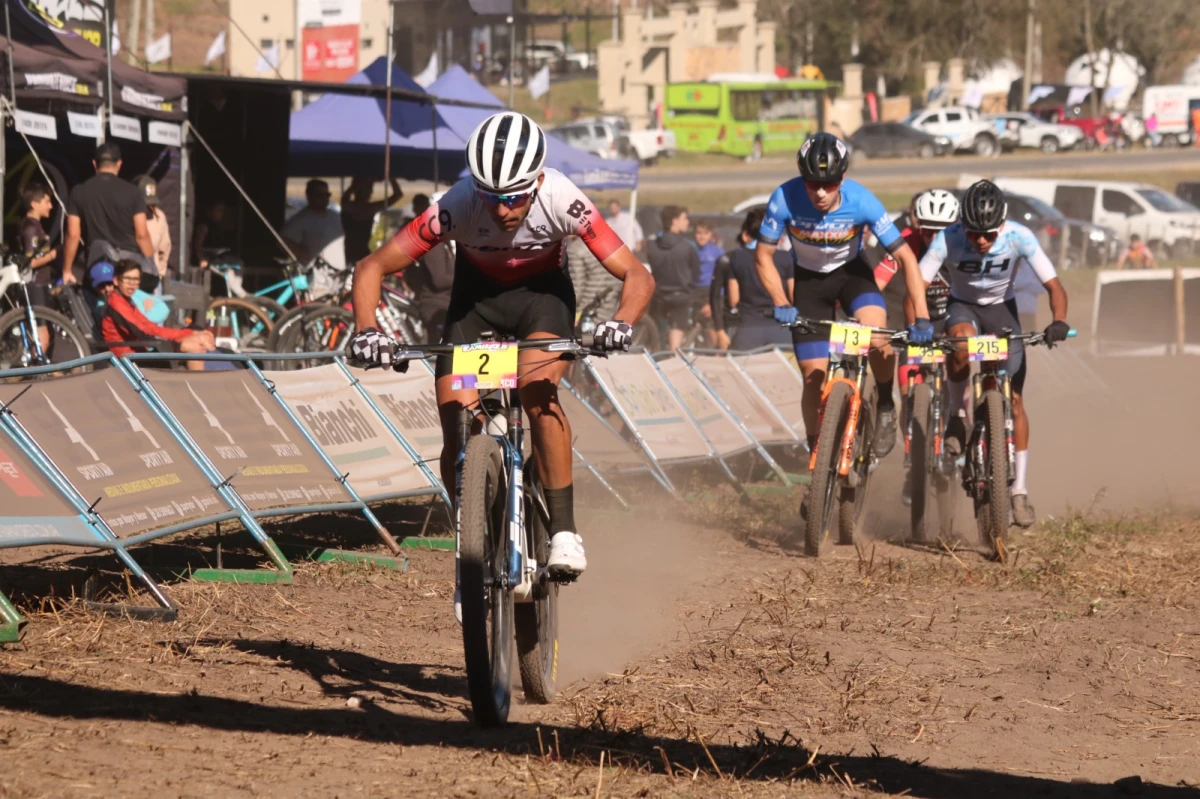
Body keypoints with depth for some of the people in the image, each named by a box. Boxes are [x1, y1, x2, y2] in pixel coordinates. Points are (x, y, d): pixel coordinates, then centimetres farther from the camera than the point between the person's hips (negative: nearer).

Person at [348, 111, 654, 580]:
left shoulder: (561, 200, -32)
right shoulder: (457, 206, -32)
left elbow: (636, 276, -28)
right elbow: (373, 268, -24)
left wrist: (622, 324, -48)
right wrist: (367, 331, -42)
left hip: (542, 293, -1)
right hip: (475, 297, 1)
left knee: (538, 391, -31)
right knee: (457, 432, -13)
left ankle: (564, 532, -23)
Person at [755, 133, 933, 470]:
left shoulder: (862, 202, -30)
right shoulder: (785, 200, -29)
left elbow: (905, 257, -24)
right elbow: (763, 255, -15)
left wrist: (922, 317, -30)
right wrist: (781, 304, -28)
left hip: (852, 272, -1)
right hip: (810, 280, 1)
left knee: (876, 339, -29)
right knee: (814, 376, -4)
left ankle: (885, 405, -1)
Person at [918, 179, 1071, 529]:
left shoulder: (1019, 237, -27)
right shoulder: (948, 240, -27)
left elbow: (1054, 286, -26)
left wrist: (1059, 321, -45)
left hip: (1002, 309, 1)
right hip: (963, 306, -1)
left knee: (1014, 400, -6)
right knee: (962, 341, -38)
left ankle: (1019, 490, 1)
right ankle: (957, 419, -16)